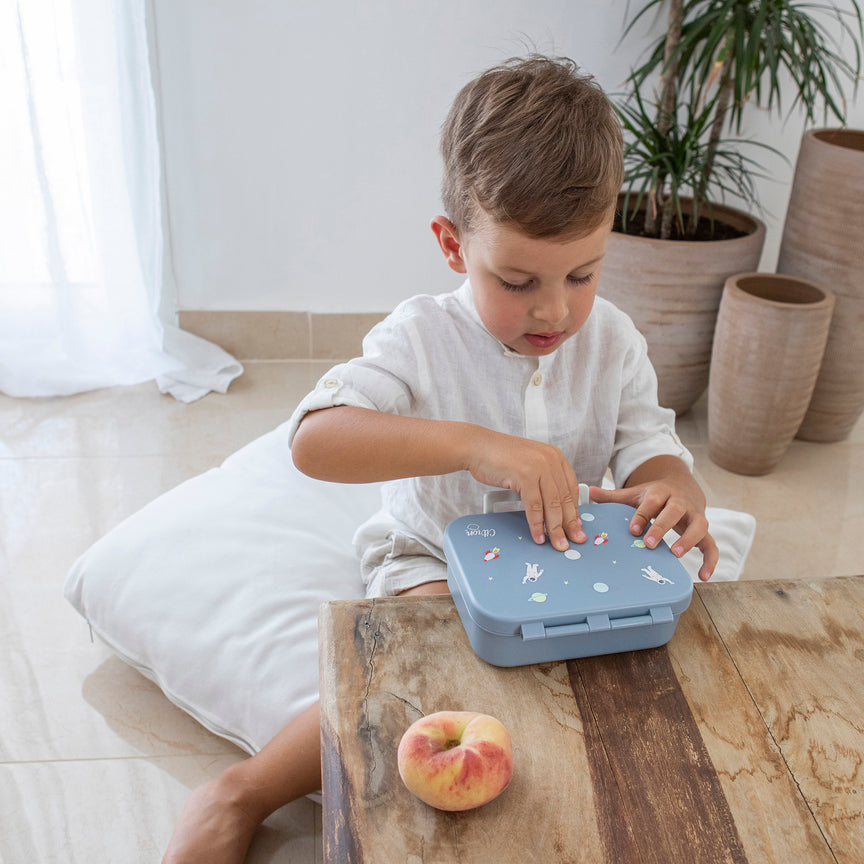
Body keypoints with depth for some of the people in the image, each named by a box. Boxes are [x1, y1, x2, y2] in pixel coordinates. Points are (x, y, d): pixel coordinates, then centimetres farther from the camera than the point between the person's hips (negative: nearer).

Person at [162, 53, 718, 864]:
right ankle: (240, 795, -16)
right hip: (433, 561, -4)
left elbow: (651, 448, -3)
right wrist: (471, 444, -43)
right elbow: (314, 439, -29)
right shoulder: (422, 336, -16)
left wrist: (675, 491, -30)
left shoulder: (612, 340, -3)